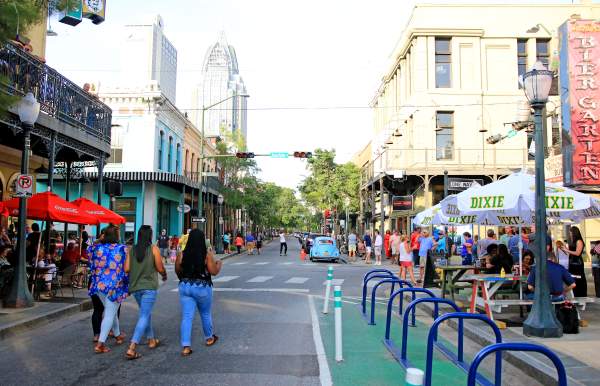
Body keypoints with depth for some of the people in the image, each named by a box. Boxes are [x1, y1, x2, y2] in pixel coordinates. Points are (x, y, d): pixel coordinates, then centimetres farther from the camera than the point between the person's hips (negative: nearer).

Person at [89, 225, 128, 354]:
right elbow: (126, 269, -6)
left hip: (99, 284, 5)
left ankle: (118, 335, 38)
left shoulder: (96, 248, 2)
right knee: (110, 314, 2)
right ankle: (100, 344, -3)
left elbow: (92, 266, 13)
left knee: (110, 310, 22)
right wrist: (127, 285, 7)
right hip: (115, 285, -5)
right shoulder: (122, 249, -9)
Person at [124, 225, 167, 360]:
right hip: (149, 287, -5)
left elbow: (126, 269, -2)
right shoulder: (154, 249, -9)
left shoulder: (131, 250, 1)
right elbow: (160, 268, -8)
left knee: (146, 313, 23)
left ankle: (151, 340, 35)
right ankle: (131, 349, -12)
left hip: (135, 286, 5)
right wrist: (164, 275, 13)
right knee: (144, 316, -3)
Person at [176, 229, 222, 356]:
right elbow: (214, 271, -11)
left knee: (187, 317, 3)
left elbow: (177, 271, 5)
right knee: (205, 314, 19)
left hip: (185, 287, 2)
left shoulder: (182, 255, -5)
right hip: (202, 288, -1)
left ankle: (186, 346, -2)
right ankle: (209, 338, 37)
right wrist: (219, 264, 9)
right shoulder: (207, 255, -12)